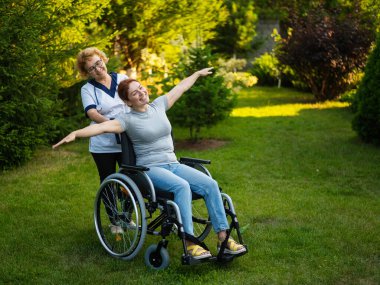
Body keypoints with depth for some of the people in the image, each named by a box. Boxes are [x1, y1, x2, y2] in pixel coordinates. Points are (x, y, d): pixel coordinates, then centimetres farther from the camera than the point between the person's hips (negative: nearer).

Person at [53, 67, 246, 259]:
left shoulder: (158, 106, 12)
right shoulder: (128, 119, -4)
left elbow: (180, 88, 26)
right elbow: (103, 127, -21)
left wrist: (197, 73, 39)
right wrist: (76, 133, -37)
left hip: (173, 164, 6)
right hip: (150, 169, -6)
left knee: (210, 184, -17)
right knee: (182, 186, -35)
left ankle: (223, 238, -13)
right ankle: (189, 244, -33)